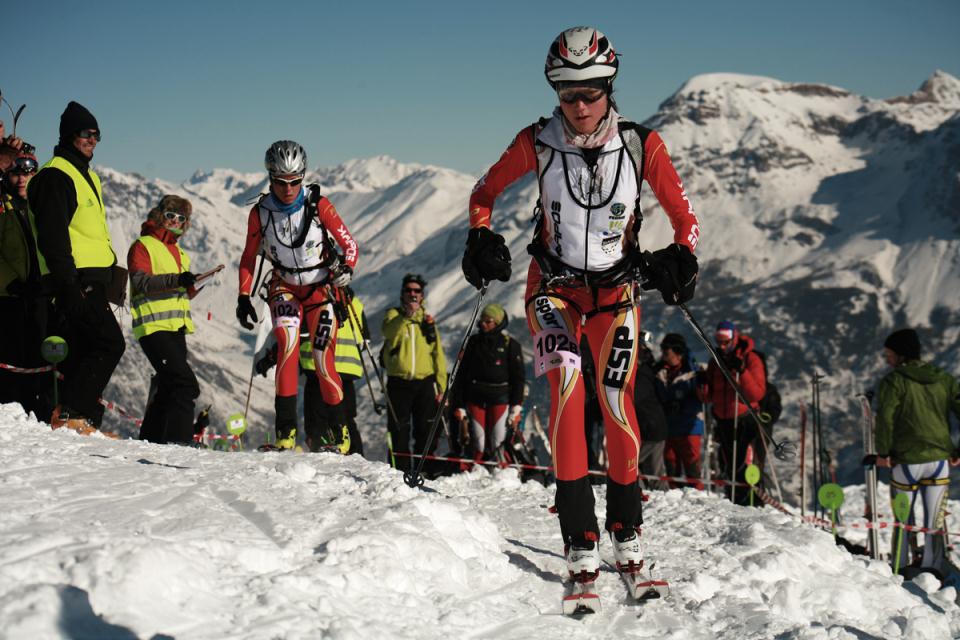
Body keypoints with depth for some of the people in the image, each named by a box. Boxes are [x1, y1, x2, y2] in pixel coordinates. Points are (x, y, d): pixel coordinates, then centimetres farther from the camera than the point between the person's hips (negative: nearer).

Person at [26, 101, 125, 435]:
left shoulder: (86, 176, 23)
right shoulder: (55, 176, -8)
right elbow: (52, 235, -16)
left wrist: (111, 269, 24)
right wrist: (67, 284, -22)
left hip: (91, 280, 10)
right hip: (76, 280, -10)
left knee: (81, 352, 9)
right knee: (110, 343, -16)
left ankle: (81, 420, 11)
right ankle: (71, 414, -18)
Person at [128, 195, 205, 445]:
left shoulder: (179, 253, 25)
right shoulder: (142, 246, -1)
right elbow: (141, 282, -16)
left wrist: (189, 287, 11)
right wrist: (176, 280, -27)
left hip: (177, 328, 9)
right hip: (154, 327, -9)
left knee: (168, 387, 11)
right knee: (186, 384, -19)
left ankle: (151, 439, 19)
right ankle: (178, 439, -20)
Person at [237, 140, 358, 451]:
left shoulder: (318, 205, -14)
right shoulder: (260, 213, -8)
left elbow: (349, 244, -9)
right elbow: (248, 259, 5)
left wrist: (346, 268, -28)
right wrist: (244, 297, -3)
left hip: (321, 288, -1)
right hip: (284, 288, 1)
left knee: (324, 362, -6)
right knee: (287, 345, -24)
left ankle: (341, 431, 13)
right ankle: (286, 431, -24)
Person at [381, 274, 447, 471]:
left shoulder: (428, 319, 14)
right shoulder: (393, 315, 8)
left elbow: (438, 354, 11)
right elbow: (389, 333, -15)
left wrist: (441, 386, 4)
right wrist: (407, 315, -23)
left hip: (425, 382, 2)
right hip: (398, 382, -2)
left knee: (426, 432, 2)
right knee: (399, 431, -1)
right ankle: (400, 471, 4)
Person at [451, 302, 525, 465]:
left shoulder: (510, 345, 1)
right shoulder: (474, 342, 10)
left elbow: (518, 377, 3)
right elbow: (463, 373, 13)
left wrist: (516, 407, -3)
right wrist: (459, 405, 8)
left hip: (500, 398, -3)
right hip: (476, 398, 3)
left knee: (498, 442, -7)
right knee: (477, 442, 0)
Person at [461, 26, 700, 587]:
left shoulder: (641, 145, -12)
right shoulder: (538, 144, -10)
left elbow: (685, 217, -2)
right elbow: (485, 193, 7)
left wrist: (681, 260, -21)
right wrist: (482, 239, -10)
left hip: (616, 289, 1)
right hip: (554, 287, 0)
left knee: (617, 401, -8)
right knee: (567, 382, -22)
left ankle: (627, 529, 14)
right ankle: (580, 538, -21)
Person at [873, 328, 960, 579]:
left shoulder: (894, 381, -7)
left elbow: (885, 417, -16)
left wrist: (883, 452, -8)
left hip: (906, 461, -3)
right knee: (935, 518, 8)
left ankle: (899, 566, 14)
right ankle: (934, 567, 8)